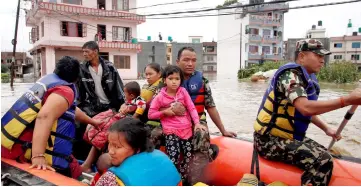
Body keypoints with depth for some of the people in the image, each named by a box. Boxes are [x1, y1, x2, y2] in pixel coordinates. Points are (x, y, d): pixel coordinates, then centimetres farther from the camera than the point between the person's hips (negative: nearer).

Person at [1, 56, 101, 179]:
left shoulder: (50, 80, 15)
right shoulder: (65, 90, -14)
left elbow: (72, 110, 30)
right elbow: (44, 116, -34)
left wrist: (93, 122, 43)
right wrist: (38, 156, -40)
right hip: (31, 154, -10)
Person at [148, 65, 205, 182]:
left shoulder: (183, 91, 1)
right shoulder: (160, 97, -4)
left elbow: (191, 108, 2)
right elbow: (150, 114, 2)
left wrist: (197, 123, -8)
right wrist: (164, 112, -12)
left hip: (187, 129, 3)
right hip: (171, 132, -3)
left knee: (188, 157, 10)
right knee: (173, 159, -12)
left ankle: (183, 180, 29)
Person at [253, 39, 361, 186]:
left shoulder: (308, 77, 13)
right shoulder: (291, 74, -17)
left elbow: (307, 112, 23)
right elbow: (305, 108, -33)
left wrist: (326, 129, 11)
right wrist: (347, 100, -30)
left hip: (289, 136, 11)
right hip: (270, 140, -10)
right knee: (323, 161, -24)